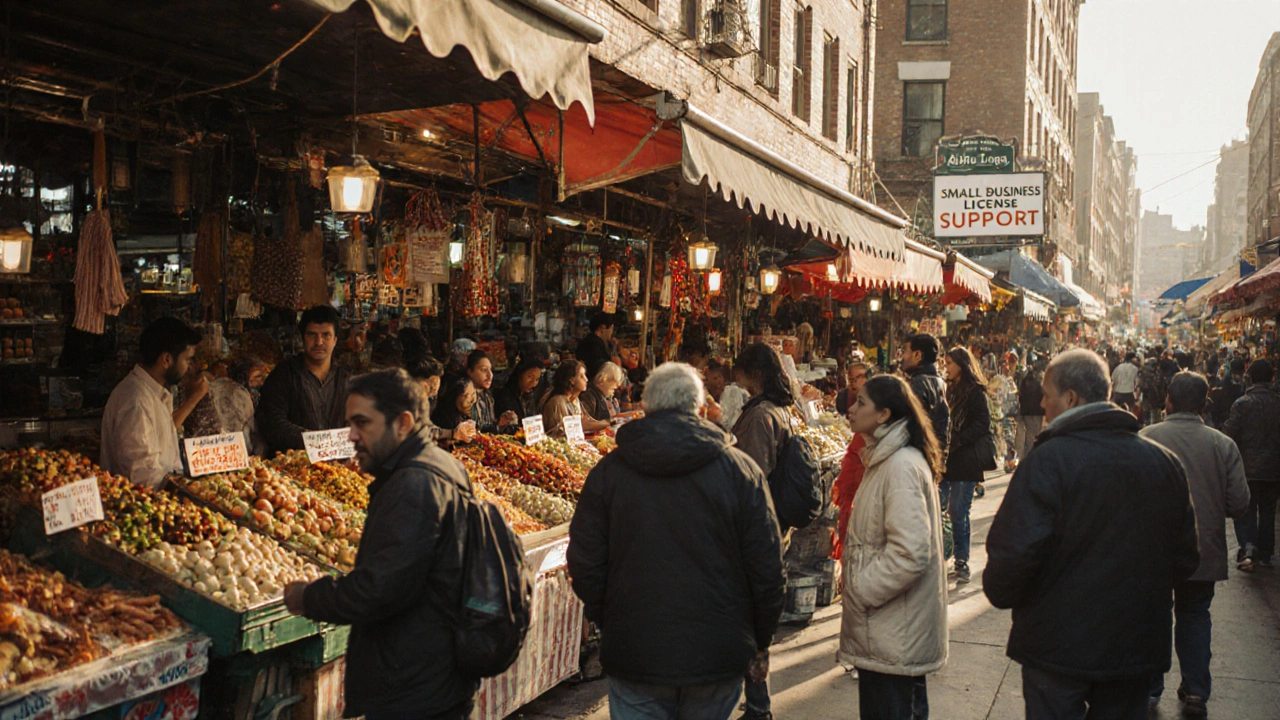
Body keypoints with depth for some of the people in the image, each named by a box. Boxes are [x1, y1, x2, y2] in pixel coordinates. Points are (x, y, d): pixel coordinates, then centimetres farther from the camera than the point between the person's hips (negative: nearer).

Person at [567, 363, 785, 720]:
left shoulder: (608, 471, -3)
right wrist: (760, 643, 11)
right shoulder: (740, 470, -4)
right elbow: (767, 569, -2)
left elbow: (585, 564, 1)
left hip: (634, 657, 0)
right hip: (719, 660, 1)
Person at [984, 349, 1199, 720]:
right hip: (1137, 647, 5)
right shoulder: (1165, 463, 1)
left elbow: (1014, 552, -23)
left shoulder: (1047, 460, -19)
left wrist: (1000, 593, -3)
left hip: (1058, 646, -5)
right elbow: (1185, 557, 8)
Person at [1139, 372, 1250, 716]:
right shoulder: (1223, 445, -8)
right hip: (1204, 551, 2)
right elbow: (1239, 503, -9)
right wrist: (1208, 506, 12)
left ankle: (1149, 688, 23)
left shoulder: (1145, 438, -14)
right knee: (1194, 616, 18)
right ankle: (1196, 691, 18)